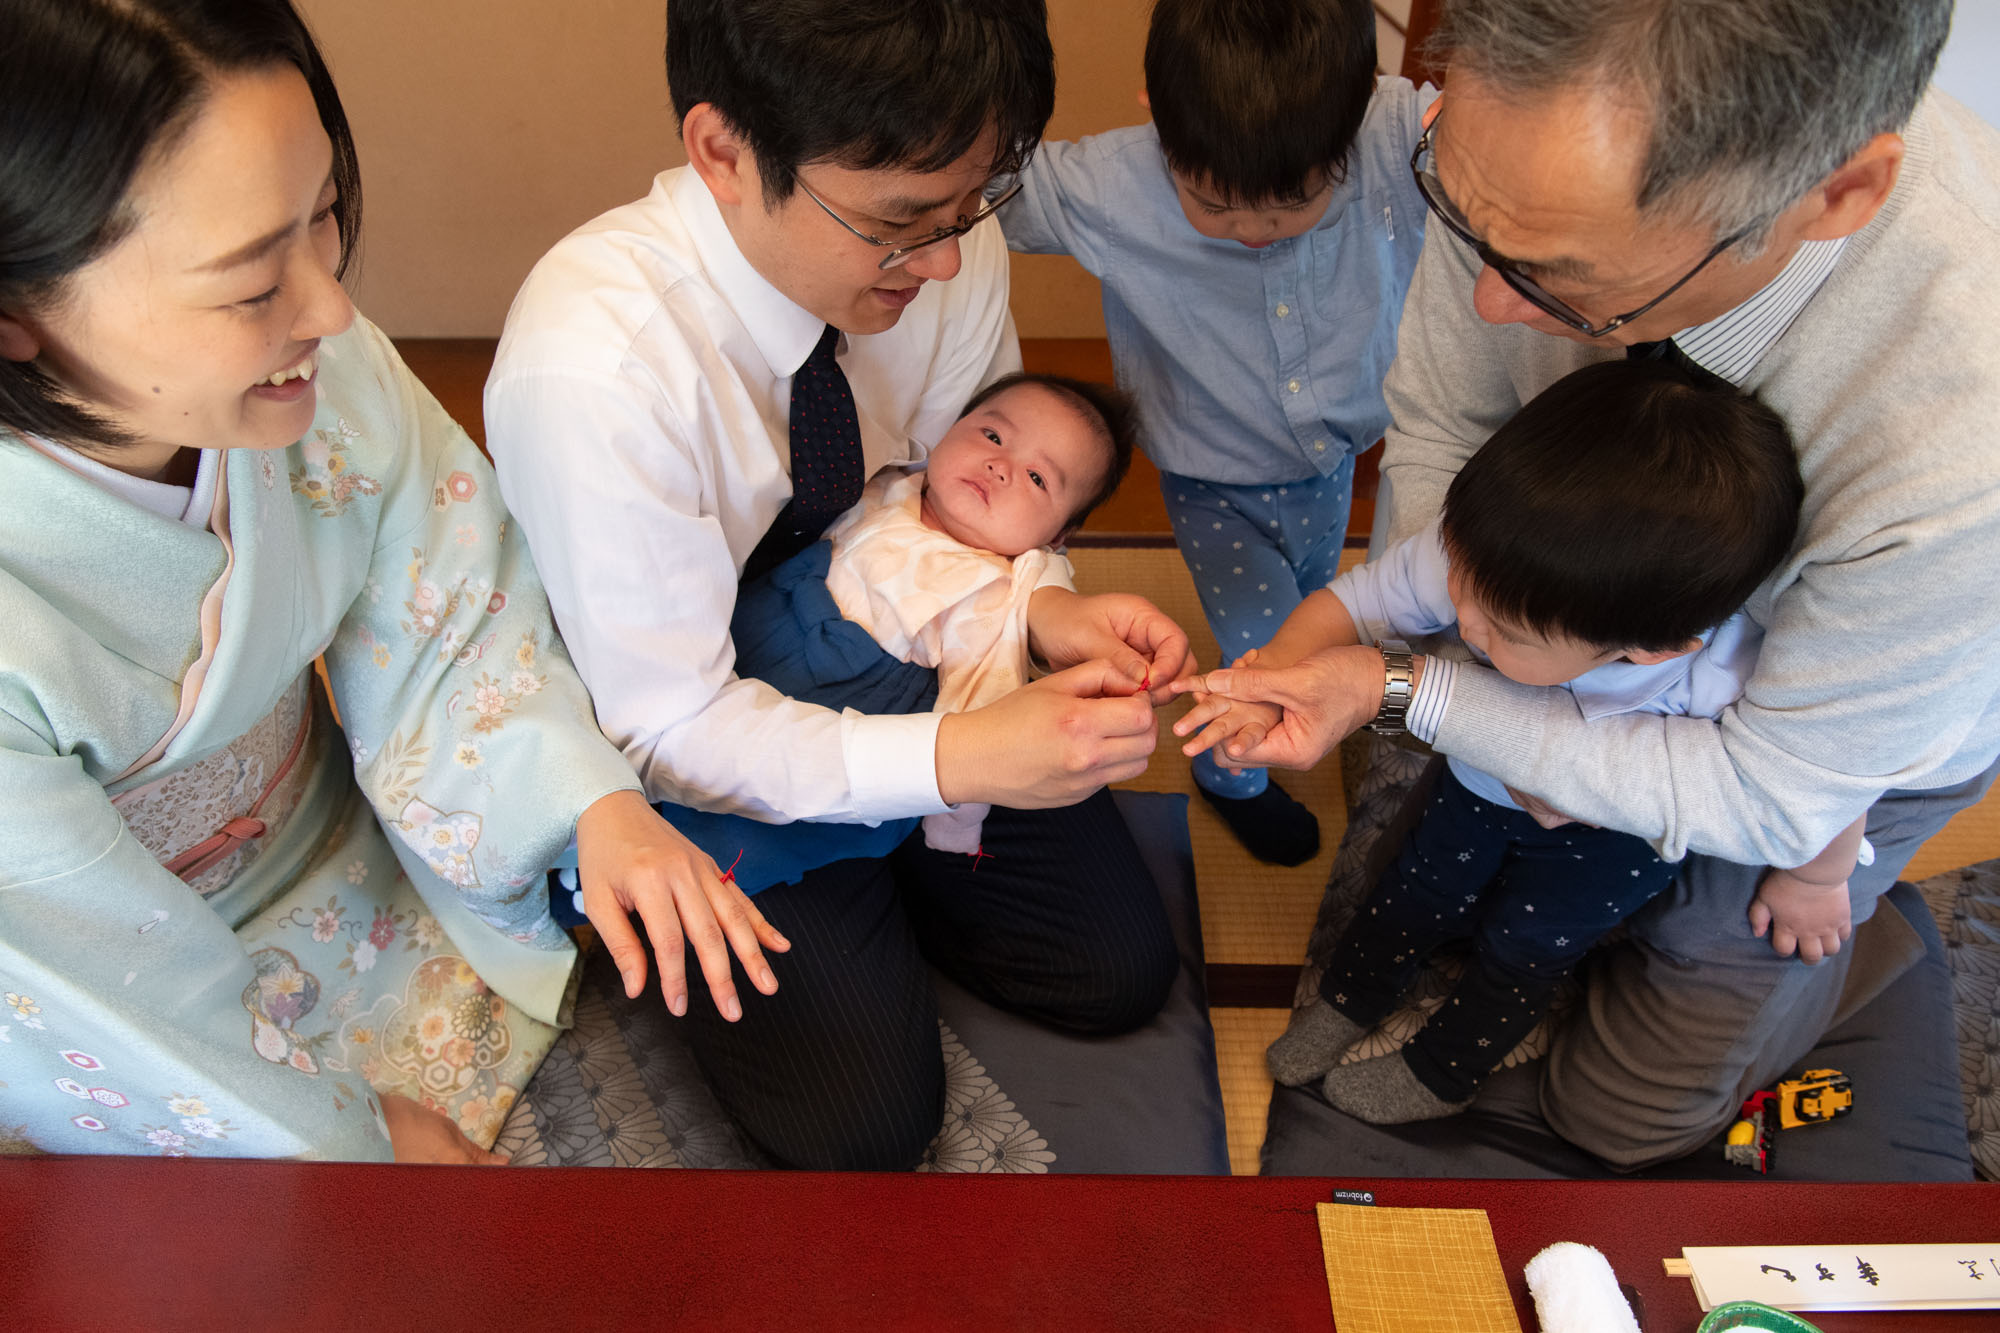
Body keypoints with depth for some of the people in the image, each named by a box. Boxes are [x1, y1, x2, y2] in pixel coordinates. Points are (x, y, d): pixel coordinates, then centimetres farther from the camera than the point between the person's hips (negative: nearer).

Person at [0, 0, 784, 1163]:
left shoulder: (319, 358, -24)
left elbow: (450, 629, -11)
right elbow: (136, 1012, -23)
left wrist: (598, 802, -28)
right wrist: (344, 1134, -8)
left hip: (343, 867, 4)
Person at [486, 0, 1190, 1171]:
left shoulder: (953, 250, -18)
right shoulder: (590, 370, -35)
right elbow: (666, 727, -27)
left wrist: (1047, 611, -22)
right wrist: (957, 760, -37)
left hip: (893, 672, 5)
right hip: (695, 764, -4)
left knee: (1121, 971, 1)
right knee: (866, 1113, -11)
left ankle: (873, 892, 22)